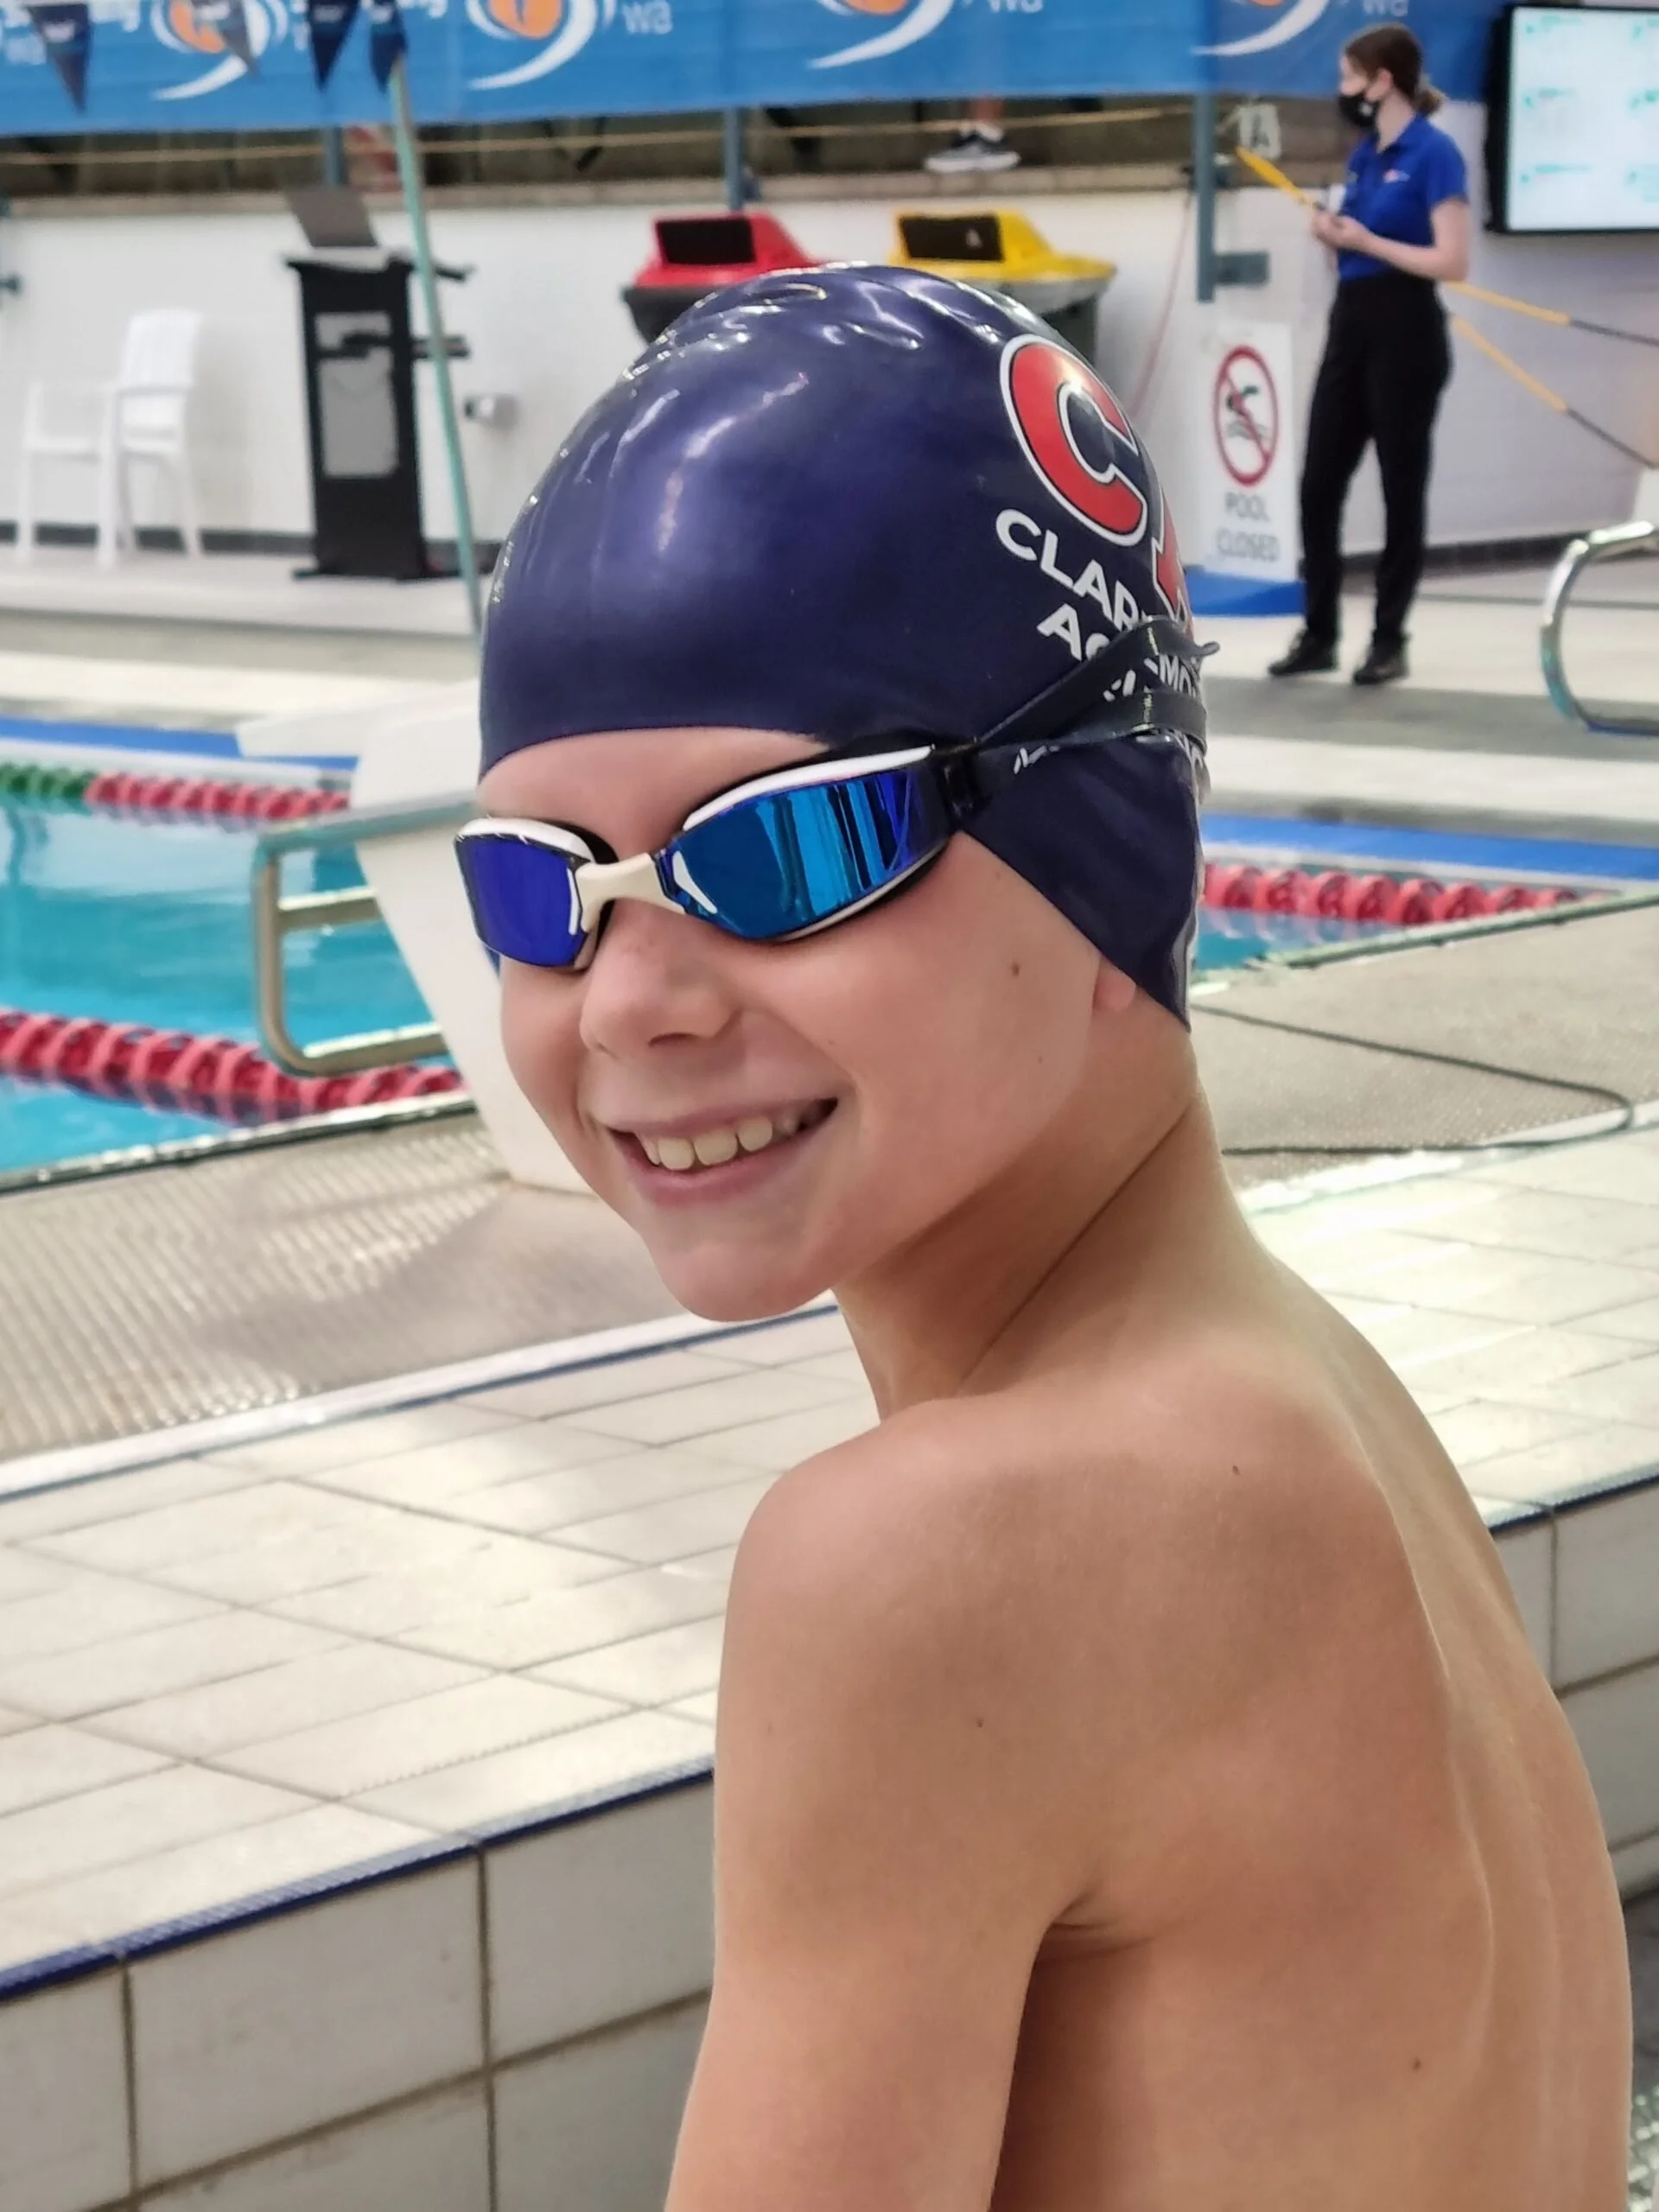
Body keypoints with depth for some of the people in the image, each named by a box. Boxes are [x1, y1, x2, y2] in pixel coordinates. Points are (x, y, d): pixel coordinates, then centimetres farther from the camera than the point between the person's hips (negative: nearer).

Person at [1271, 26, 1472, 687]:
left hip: (1405, 334, -8)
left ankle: (1390, 640, 10)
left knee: (1401, 489, 2)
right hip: (1350, 326, 8)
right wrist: (1334, 233, 1)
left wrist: (1366, 241, -14)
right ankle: (1319, 633, 12)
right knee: (1318, 484, 5)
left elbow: (1452, 262, -18)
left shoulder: (1433, 154, -12)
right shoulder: (1364, 154, 12)